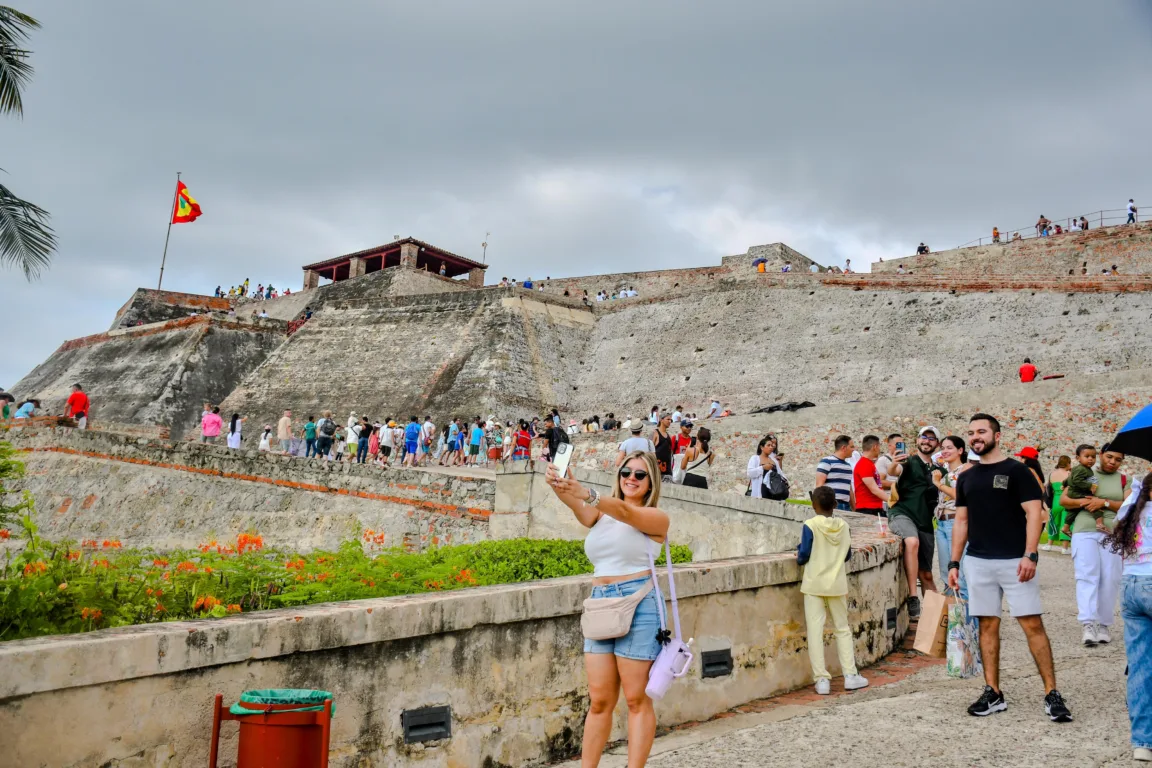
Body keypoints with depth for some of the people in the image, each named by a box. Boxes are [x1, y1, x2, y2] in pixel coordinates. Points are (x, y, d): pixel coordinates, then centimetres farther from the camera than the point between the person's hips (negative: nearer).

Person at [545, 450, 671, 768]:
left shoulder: (656, 517, -1)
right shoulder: (601, 513, 11)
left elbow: (624, 512, -21)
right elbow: (580, 508, -11)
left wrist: (586, 493, -39)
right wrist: (561, 488, -34)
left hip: (638, 605, -4)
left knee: (637, 700, 2)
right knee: (599, 701, 9)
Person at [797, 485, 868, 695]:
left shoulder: (810, 525, -11)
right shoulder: (843, 526, 2)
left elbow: (803, 555, -11)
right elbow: (847, 555, 10)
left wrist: (799, 557, 11)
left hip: (814, 585, -3)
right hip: (837, 585, 4)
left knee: (815, 631, 0)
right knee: (842, 629, 15)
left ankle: (822, 680, -1)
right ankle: (850, 675, 16)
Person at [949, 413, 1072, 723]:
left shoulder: (1016, 470, -3)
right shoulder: (966, 477, 12)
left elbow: (1033, 514, -8)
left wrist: (1030, 555, -18)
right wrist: (954, 563, 9)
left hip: (1014, 561, -4)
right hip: (977, 562, 5)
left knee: (1033, 625, -4)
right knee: (988, 626, 7)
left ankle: (1052, 694, 4)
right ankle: (993, 693, 14)